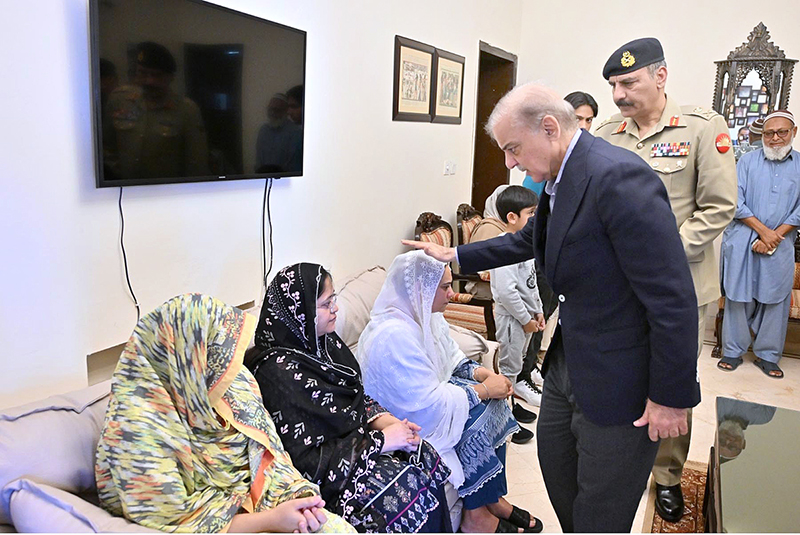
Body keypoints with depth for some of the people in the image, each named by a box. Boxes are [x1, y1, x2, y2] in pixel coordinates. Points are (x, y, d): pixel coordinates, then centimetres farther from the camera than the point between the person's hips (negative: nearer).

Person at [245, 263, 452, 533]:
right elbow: (304, 462, -24)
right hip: (330, 472, -8)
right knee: (411, 487, -15)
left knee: (426, 456, -5)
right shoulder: (278, 373, -25)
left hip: (359, 436, 8)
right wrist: (380, 440, -21)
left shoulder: (323, 341, -1)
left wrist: (382, 420, -8)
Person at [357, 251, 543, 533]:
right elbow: (428, 402, -29)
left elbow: (453, 358, 11)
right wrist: (485, 389, -21)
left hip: (427, 396, 9)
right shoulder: (393, 335, -30)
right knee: (477, 415, -18)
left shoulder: (426, 315, -1)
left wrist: (483, 373, -8)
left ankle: (493, 499, 4)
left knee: (493, 405, -6)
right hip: (399, 420, -9)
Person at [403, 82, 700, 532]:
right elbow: (530, 240, 22)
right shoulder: (562, 179, 3)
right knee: (557, 476, 27)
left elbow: (673, 297, -26)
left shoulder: (619, 178, -27)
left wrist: (671, 397, -19)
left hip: (618, 380, -9)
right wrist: (455, 255, 19)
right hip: (567, 362, 9)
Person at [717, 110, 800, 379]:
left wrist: (775, 236, -9)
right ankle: (733, 351, 14)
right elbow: (736, 202, -3)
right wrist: (763, 230, -11)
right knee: (738, 296, 3)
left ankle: (767, 355, 18)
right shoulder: (747, 161, 4)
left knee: (775, 298, 5)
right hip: (742, 241, -1)